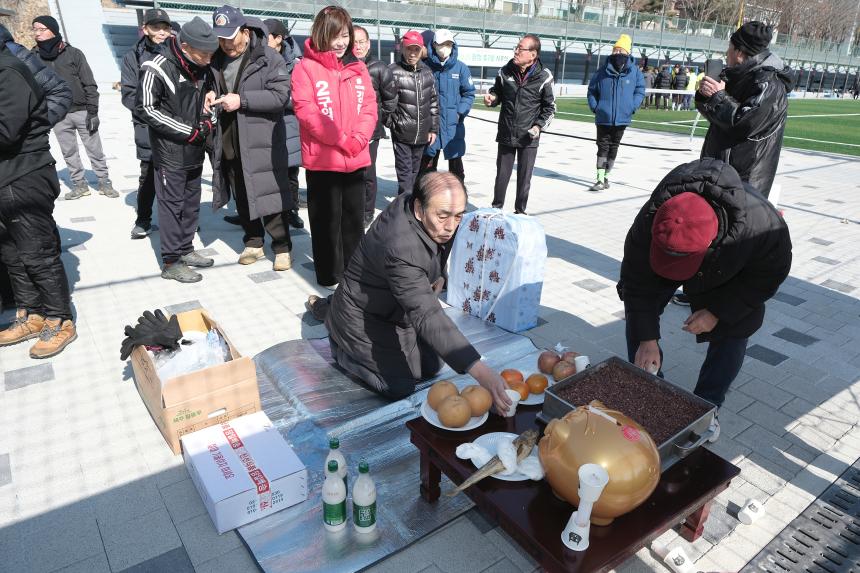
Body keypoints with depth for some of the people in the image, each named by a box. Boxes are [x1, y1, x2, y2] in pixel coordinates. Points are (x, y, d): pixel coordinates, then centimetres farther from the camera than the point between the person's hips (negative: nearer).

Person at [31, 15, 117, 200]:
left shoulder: (73, 53, -4)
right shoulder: (33, 57, 3)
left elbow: (89, 84, -3)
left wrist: (92, 111, -8)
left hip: (82, 111, -2)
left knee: (95, 150, 4)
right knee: (69, 153, 9)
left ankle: (104, 183, 15)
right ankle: (79, 184, 19)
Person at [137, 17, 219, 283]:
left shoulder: (201, 68, 6)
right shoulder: (157, 68, -16)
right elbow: (146, 109, -13)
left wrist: (206, 121, 3)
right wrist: (189, 131, -16)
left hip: (194, 151, 7)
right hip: (170, 152, -7)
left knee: (191, 203, 13)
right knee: (172, 205, -2)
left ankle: (185, 250, 27)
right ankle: (171, 262, 6)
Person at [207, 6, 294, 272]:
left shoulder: (269, 58, -8)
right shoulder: (217, 60, 10)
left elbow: (281, 95, -17)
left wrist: (242, 100, -22)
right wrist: (211, 94, 1)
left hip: (262, 141, -6)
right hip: (229, 142, 6)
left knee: (269, 193, -3)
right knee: (242, 196, 13)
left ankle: (282, 247, 10)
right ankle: (253, 243, 27)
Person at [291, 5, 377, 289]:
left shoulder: (358, 68, 11)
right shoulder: (306, 67, -4)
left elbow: (369, 107, 6)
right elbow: (306, 111, -13)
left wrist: (358, 139, -11)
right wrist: (341, 140, -16)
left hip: (356, 159, 5)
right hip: (322, 159, -5)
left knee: (355, 218, 13)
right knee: (327, 220, 4)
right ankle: (330, 276, 16)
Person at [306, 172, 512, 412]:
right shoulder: (400, 250, -41)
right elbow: (428, 318, -46)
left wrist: (439, 276, 0)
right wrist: (481, 373, -52)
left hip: (396, 308, 8)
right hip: (363, 318, -8)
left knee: (432, 366, 13)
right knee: (400, 387, -13)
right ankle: (340, 345, 12)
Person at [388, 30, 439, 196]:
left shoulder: (427, 72, 8)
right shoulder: (393, 71, -9)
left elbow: (434, 102, 11)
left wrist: (433, 128, 8)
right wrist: (391, 123, -9)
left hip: (422, 134, 5)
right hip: (401, 133, -5)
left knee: (415, 172, 14)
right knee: (405, 173, -4)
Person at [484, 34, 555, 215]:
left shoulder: (543, 77, -8)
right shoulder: (506, 72, -1)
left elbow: (550, 107, 1)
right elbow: (497, 92, 15)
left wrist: (539, 126, -13)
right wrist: (491, 98, -8)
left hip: (528, 138, -2)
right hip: (506, 135, 2)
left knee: (524, 177, 7)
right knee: (502, 175, 11)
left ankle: (520, 211, 24)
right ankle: (496, 207, 28)